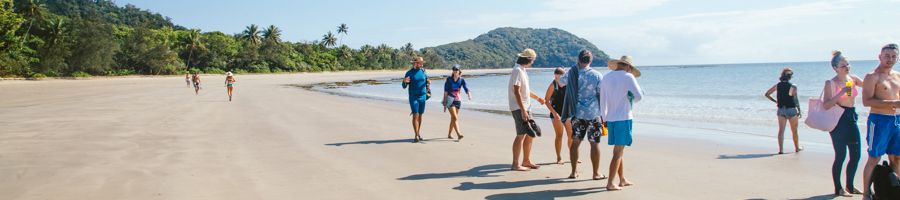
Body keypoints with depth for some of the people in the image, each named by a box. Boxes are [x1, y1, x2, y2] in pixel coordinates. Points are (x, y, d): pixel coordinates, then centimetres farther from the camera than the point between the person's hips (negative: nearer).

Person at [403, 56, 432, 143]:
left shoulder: (423, 71, 7)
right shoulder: (409, 73, -5)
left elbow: (426, 81, 18)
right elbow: (404, 87, -4)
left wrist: (428, 82, -6)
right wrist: (405, 82, -27)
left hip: (422, 97, 4)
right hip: (413, 97, -4)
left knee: (420, 115, 8)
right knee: (415, 115, -11)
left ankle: (418, 134, 18)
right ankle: (416, 136, -11)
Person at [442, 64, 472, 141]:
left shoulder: (462, 80, 2)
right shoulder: (449, 79, -2)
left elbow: (466, 88, -11)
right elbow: (445, 91, -1)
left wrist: (469, 94, -32)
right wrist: (444, 103, -3)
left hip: (458, 100, 3)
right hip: (450, 99, -3)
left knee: (453, 118, 10)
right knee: (455, 117, -14)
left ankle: (449, 134, 23)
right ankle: (458, 135, -23)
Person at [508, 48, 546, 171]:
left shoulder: (522, 70, 16)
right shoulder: (518, 70, -15)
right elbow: (516, 92, -22)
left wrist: (537, 98, 41)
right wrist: (523, 110, -24)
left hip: (525, 108, 10)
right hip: (519, 108, -10)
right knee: (521, 135, -8)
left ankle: (526, 161, 22)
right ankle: (515, 164, -3)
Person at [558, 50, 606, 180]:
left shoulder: (571, 73, 1)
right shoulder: (597, 75, -6)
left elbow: (561, 83, 21)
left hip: (577, 113, 2)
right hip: (593, 114, -2)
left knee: (575, 142, 11)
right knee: (594, 143, 4)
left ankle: (574, 172, 15)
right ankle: (596, 173, 9)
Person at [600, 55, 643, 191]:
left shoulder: (606, 77, 9)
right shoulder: (628, 77, -8)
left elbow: (602, 100, 12)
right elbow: (639, 96, -9)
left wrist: (604, 118, 19)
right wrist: (631, 100, 13)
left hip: (611, 118, 6)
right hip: (623, 118, -6)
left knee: (619, 150, 17)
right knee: (618, 152, -3)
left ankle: (622, 180, 25)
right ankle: (610, 184, -4)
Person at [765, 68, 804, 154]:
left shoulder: (777, 86, -1)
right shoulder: (793, 87, -13)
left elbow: (767, 94, 5)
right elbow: (796, 100, -13)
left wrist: (774, 101, 11)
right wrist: (799, 111, -5)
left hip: (780, 109, 3)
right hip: (791, 110, -3)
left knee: (781, 130, 3)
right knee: (794, 131, 13)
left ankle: (781, 149, -3)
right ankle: (797, 148, 28)